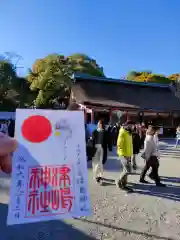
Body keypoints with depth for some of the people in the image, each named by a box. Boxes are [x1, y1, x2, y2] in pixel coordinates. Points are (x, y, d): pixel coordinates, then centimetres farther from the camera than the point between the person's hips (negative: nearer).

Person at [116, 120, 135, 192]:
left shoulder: (129, 133, 13)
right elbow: (119, 144, -18)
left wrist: (130, 153, 16)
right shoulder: (122, 132, -16)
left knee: (125, 170, 14)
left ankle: (123, 185, 25)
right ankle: (119, 181, 10)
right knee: (128, 170, -10)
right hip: (123, 155, -9)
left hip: (128, 155, 9)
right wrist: (123, 153, -17)